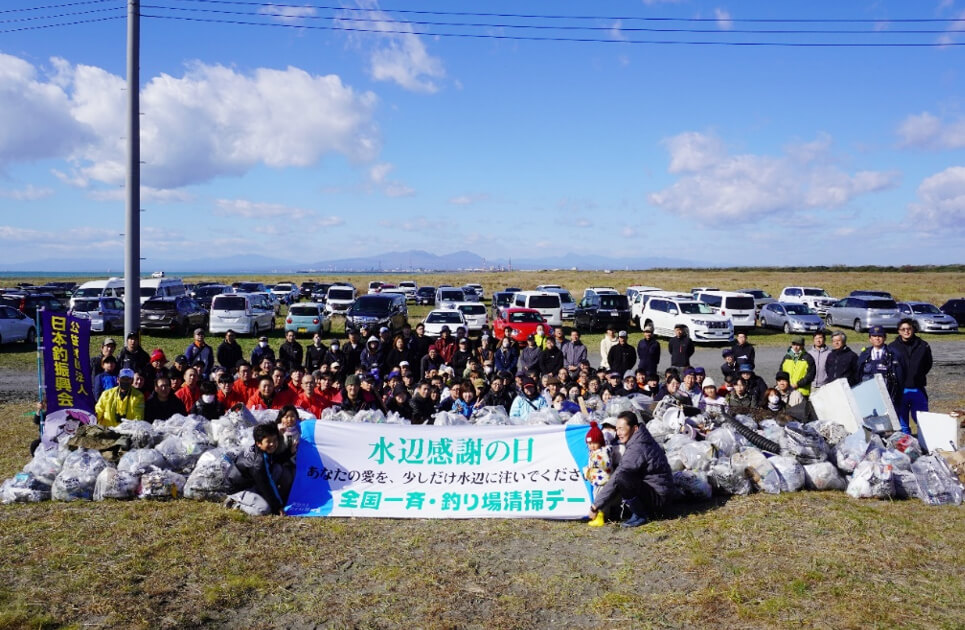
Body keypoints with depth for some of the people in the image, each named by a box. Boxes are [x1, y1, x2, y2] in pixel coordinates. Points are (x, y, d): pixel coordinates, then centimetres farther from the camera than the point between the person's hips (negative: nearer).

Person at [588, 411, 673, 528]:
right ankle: (646, 510, 10)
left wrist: (596, 506, -20)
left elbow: (615, 480, -26)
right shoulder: (642, 440, 4)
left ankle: (640, 515, -9)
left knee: (619, 480, -31)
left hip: (658, 496, -10)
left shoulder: (636, 450, -26)